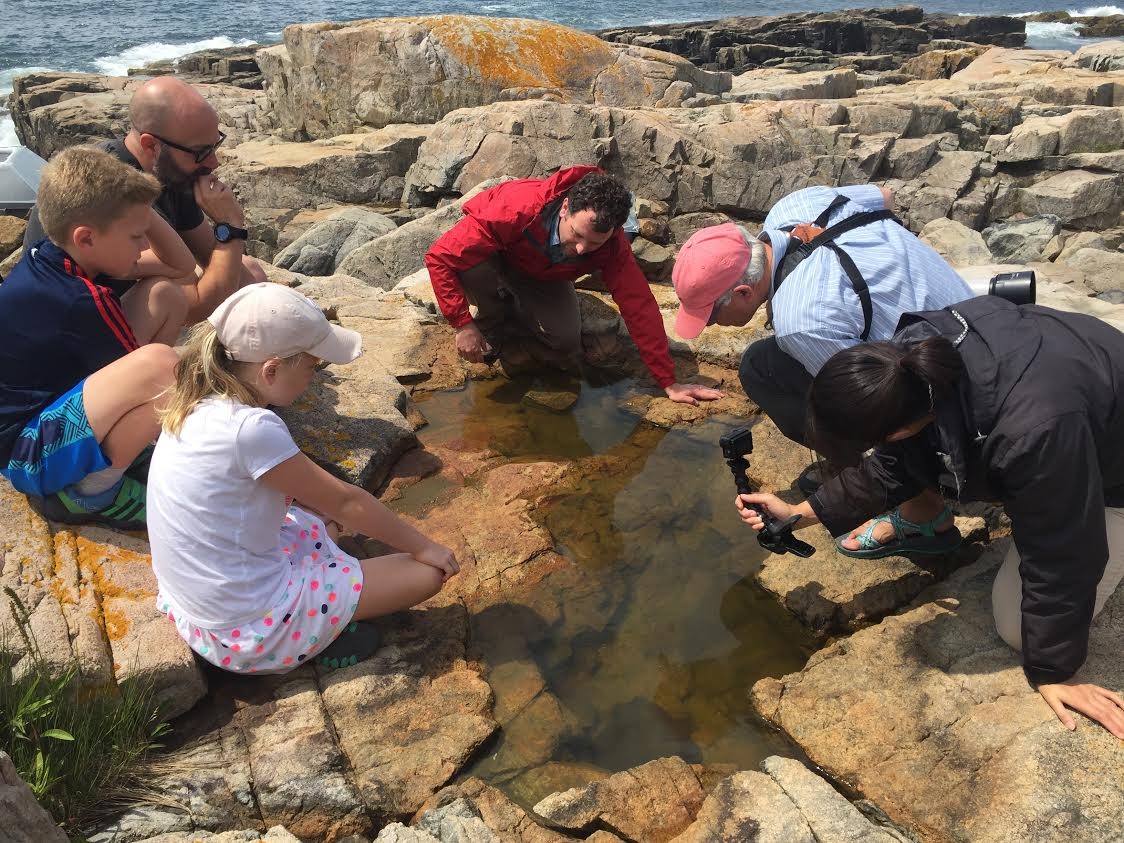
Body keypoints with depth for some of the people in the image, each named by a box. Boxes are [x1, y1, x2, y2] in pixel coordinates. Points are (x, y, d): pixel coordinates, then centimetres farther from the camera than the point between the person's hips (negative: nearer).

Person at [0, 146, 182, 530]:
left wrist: (141, 211, -8)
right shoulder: (81, 304, -28)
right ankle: (90, 491, -13)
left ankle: (127, 433, 6)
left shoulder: (49, 257, -1)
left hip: (49, 402, 10)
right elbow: (147, 375, -15)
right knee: (159, 364, -39)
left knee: (164, 295, 2)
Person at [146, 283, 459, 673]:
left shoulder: (197, 406, -1)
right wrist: (424, 547, -3)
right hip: (249, 628, -8)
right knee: (427, 574, -5)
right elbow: (344, 500, -15)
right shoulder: (250, 428, -27)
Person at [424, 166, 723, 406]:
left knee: (566, 347, -22)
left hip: (540, 276, 2)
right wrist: (463, 324, -36)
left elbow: (639, 305, -26)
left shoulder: (611, 243, -30)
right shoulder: (517, 209, -42)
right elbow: (439, 256, -36)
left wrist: (669, 382, -25)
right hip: (493, 260, -2)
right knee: (472, 261, -39)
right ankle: (493, 324, -6)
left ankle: (514, 312, 10)